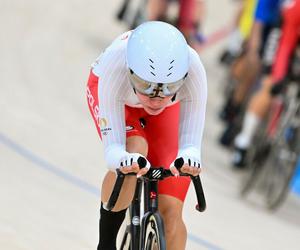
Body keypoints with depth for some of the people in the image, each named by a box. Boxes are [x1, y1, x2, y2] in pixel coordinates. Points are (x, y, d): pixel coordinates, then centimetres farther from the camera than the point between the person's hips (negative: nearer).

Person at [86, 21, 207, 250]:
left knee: (171, 211, -12)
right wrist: (122, 160, -64)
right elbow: (112, 147, -40)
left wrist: (189, 159, -61)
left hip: (170, 110, 1)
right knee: (134, 150, -34)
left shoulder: (192, 69, -41)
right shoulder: (115, 65, -44)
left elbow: (190, 143, -36)